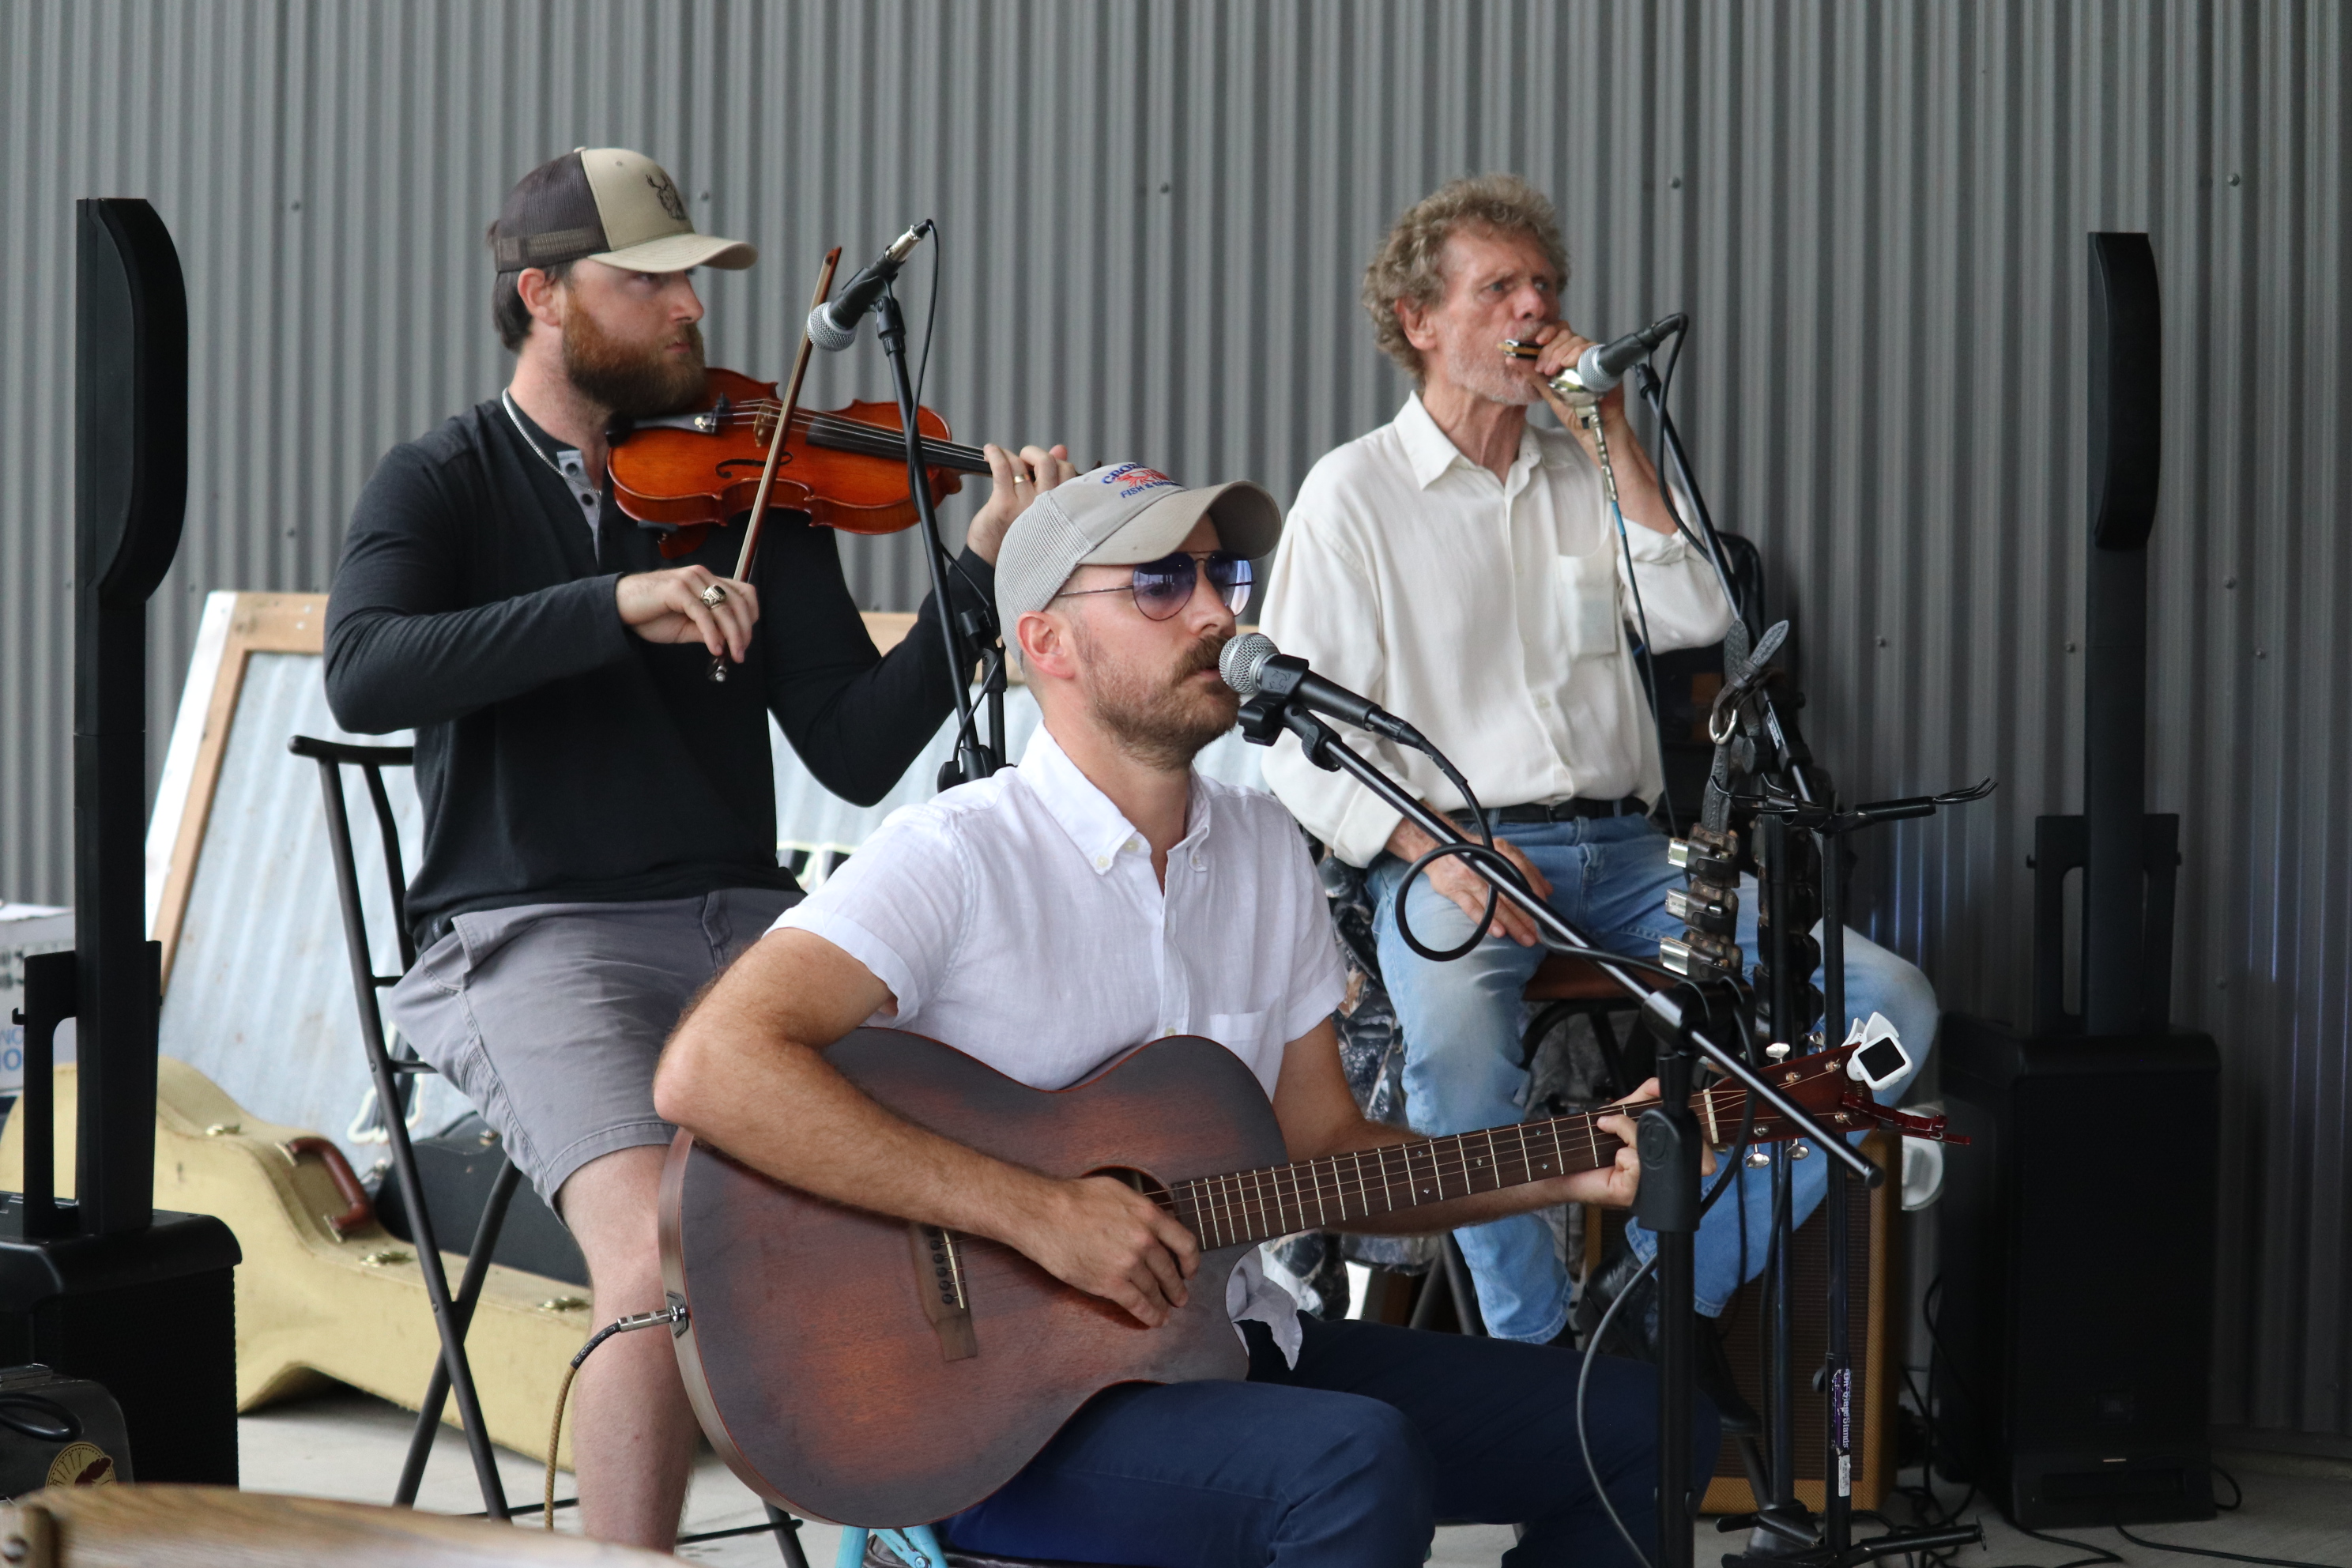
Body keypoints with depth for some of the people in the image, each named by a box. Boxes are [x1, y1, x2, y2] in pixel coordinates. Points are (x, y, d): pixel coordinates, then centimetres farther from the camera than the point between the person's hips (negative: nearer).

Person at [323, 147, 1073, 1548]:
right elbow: (363, 677, -17)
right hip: (534, 939, -3)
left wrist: (983, 574, -10)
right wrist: (620, 604, -25)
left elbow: (856, 753, 4)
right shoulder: (443, 486, 5)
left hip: (743, 921, 3)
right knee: (667, 1246, -31)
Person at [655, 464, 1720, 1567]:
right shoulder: (956, 860, -14)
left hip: (1224, 1342, 8)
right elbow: (708, 1073, -27)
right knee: (1358, 1464, -33)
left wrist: (1564, 1174, 0)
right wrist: (1040, 1213, -28)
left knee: (1645, 1425, 3)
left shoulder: (1265, 849, 10)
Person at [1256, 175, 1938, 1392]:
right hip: (1450, 850, -5)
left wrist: (1616, 435, 1)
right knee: (1457, 1044, -40)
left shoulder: (1587, 477, 20)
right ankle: (1540, 1352, -23)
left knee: (1889, 1003, -16)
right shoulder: (1355, 492, 6)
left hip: (1625, 849, 5)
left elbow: (1697, 619, 4)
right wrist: (1426, 846, -17)